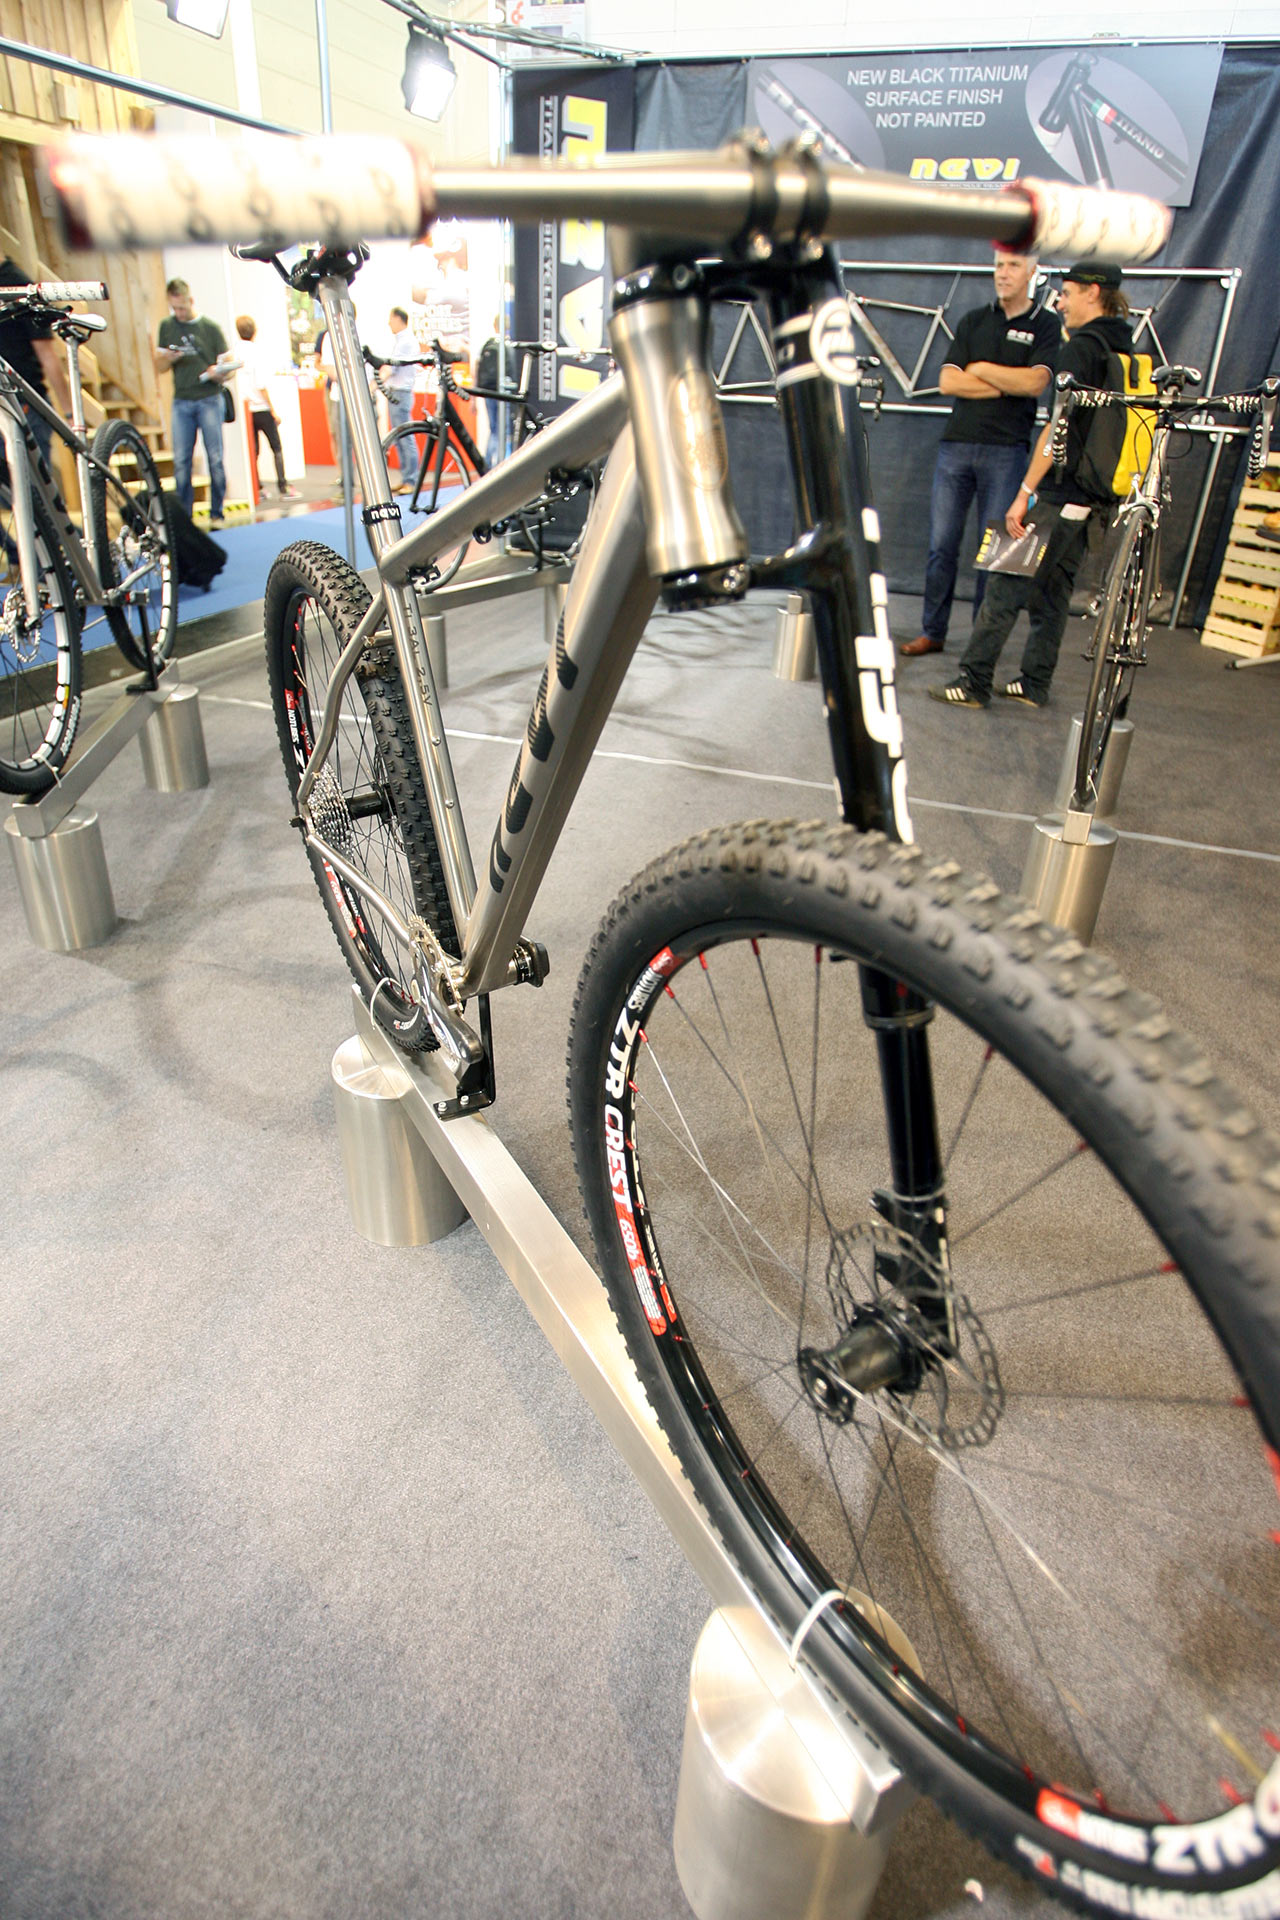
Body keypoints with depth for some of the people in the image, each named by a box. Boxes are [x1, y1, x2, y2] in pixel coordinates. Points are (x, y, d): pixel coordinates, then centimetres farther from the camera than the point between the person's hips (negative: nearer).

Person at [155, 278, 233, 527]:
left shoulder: (211, 327, 3)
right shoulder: (167, 327, 11)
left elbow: (228, 365, 3)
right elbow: (160, 366, 13)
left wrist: (220, 374, -20)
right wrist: (170, 357, -9)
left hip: (209, 399, -2)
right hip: (181, 402, 2)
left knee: (215, 458, -3)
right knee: (181, 460, 0)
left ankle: (216, 514, 5)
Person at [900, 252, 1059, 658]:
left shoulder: (1046, 326, 6)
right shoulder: (974, 320, 15)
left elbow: (1035, 382, -10)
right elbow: (947, 381, 3)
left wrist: (980, 369, -2)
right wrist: (1008, 385, -4)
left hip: (1006, 449, -3)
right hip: (956, 443, 3)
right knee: (942, 544, 1)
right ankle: (932, 632, 9)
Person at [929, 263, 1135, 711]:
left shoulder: (1081, 349, -11)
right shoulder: (1125, 351, 16)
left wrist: (1024, 493, -19)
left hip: (1060, 494, -9)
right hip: (1092, 497, 9)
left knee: (1006, 587, -6)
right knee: (1052, 591, 13)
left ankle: (974, 682, -5)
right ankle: (1034, 685, 17)